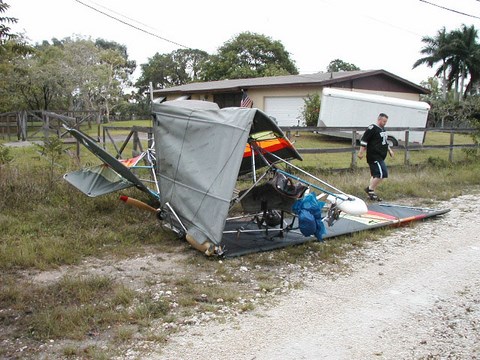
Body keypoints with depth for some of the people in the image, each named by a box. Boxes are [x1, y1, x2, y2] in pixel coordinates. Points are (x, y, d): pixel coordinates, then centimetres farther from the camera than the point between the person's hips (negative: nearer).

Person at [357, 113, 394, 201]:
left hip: (380, 157, 10)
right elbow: (363, 140, -14)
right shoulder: (372, 128, -11)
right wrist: (361, 152, -15)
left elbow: (385, 142, 31)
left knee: (375, 175, 11)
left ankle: (371, 193, 18)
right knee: (382, 173, -16)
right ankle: (370, 189, -5)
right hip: (374, 156, -10)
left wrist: (389, 150, 21)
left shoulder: (383, 129, 19)